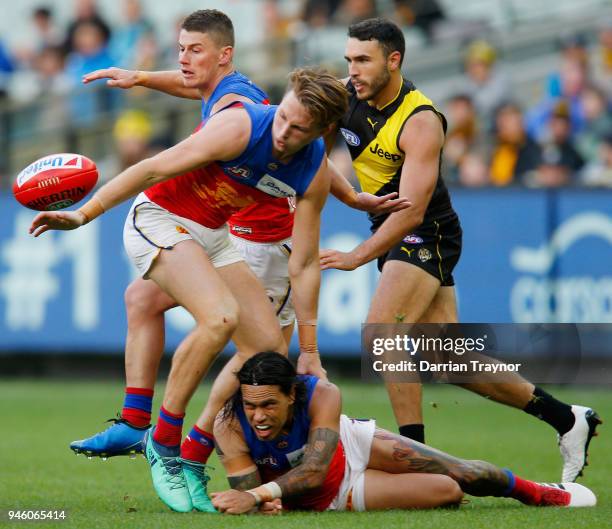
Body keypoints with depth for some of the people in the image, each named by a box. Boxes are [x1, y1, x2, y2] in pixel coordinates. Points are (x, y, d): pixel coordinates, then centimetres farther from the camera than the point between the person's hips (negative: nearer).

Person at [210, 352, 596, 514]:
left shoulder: (321, 395, -36)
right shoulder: (230, 427, -35)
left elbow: (313, 471, -42)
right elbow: (245, 490, -29)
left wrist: (259, 493, -57)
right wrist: (261, 502, -53)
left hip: (352, 445, 1)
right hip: (329, 499, -1)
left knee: (462, 474, 3)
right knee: (446, 492, -10)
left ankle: (536, 492, 38)